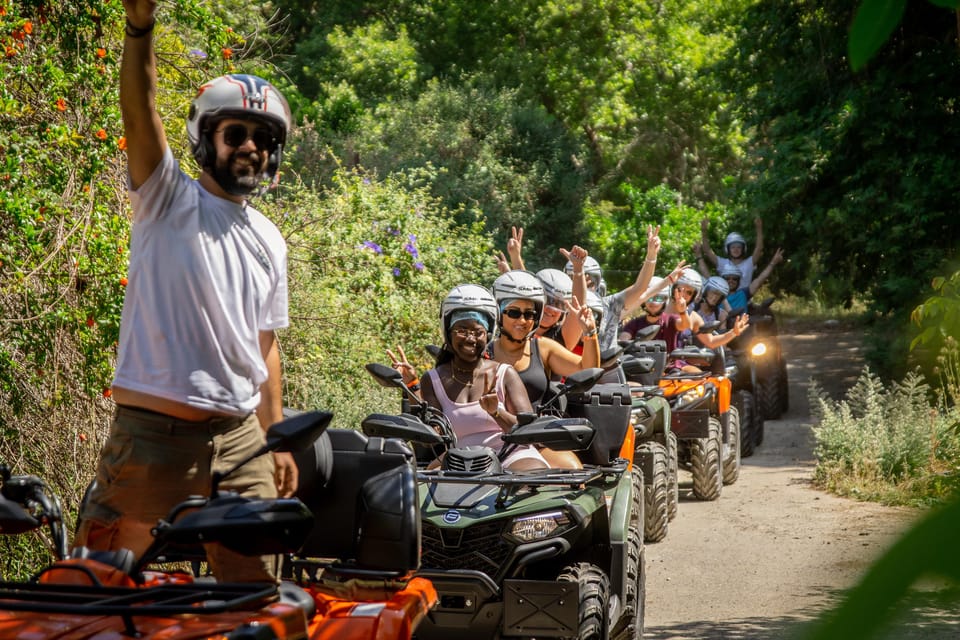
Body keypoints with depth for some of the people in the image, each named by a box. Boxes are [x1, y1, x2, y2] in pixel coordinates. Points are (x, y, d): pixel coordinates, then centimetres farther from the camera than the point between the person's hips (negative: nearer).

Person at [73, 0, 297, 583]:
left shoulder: (270, 242, 15)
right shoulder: (170, 199, 0)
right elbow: (140, 111, -17)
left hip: (238, 440, 5)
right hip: (153, 432, -5)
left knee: (256, 589, 10)